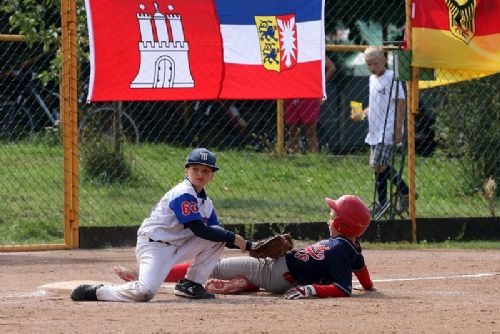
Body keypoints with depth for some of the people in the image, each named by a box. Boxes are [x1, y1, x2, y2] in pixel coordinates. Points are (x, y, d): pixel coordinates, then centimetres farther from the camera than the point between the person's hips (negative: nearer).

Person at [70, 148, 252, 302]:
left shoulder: (206, 203, 13)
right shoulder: (184, 194, -16)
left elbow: (215, 232, 13)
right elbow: (199, 230, -21)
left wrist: (246, 245, 0)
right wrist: (233, 238, -17)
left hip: (177, 246, 9)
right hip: (153, 246, -9)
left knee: (218, 235, 0)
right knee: (145, 292, -31)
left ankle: (191, 285, 4)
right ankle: (97, 291, -7)